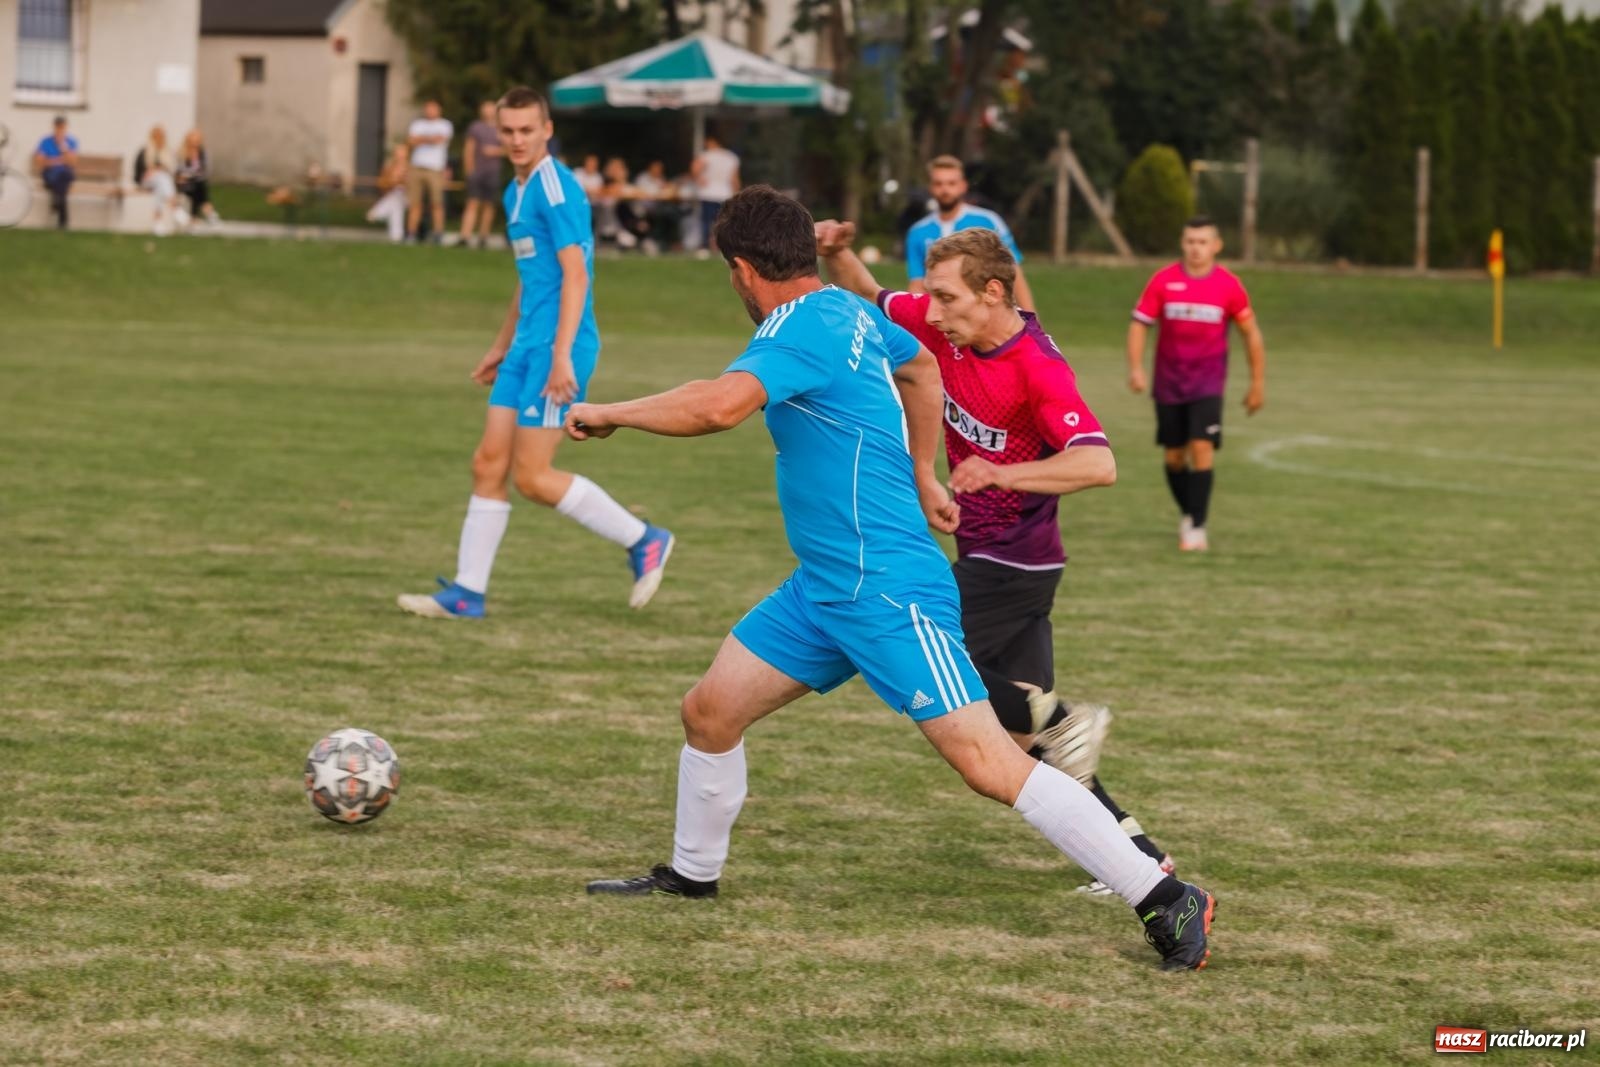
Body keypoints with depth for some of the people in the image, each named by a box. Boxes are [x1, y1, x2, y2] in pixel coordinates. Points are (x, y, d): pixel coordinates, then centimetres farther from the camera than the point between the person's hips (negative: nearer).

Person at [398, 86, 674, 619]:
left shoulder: (556, 188, -13)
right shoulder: (516, 193, 16)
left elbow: (575, 275, -18)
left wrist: (561, 355, -24)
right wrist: (501, 346, 28)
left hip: (557, 346, -9)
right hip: (526, 345, 9)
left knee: (532, 476, -7)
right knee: (489, 464, 5)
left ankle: (644, 540, 3)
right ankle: (466, 592, 8)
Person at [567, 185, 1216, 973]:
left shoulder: (800, 330, -18)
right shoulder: (849, 311, 11)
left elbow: (720, 405, -36)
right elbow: (920, 365, 31)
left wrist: (607, 414, -22)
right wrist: (920, 477, 36)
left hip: (887, 591, -10)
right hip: (823, 588, 10)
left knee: (989, 763, -14)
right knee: (710, 711, 15)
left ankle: (1167, 901, -12)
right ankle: (691, 875, 34)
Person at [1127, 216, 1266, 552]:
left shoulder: (1229, 285, -5)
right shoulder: (1163, 280, -4)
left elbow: (1251, 332, 5)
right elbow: (1139, 323, -1)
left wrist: (1258, 382, 6)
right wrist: (1135, 368, -15)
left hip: (1208, 381, -2)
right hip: (1169, 381, 2)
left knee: (1202, 447, -16)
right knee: (1173, 455, 7)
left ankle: (1197, 527, -11)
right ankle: (1187, 513, 31)